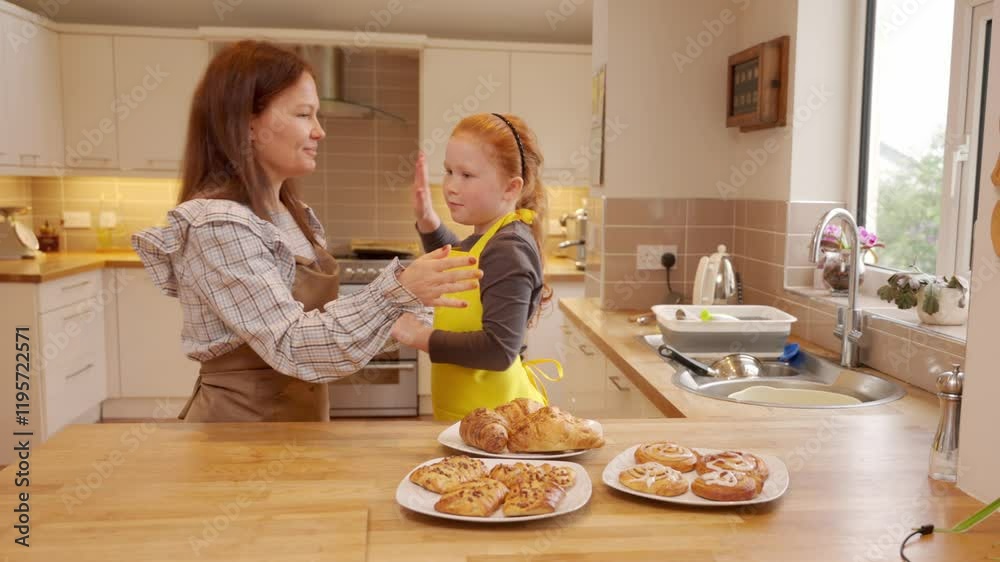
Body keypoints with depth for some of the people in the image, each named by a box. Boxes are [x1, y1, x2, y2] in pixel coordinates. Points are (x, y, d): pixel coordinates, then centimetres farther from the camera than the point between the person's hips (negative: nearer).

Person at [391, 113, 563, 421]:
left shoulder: (508, 251, -24)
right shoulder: (488, 238, 4)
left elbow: (500, 349, -29)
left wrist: (423, 337, -22)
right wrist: (428, 220, 12)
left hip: (492, 415, -9)